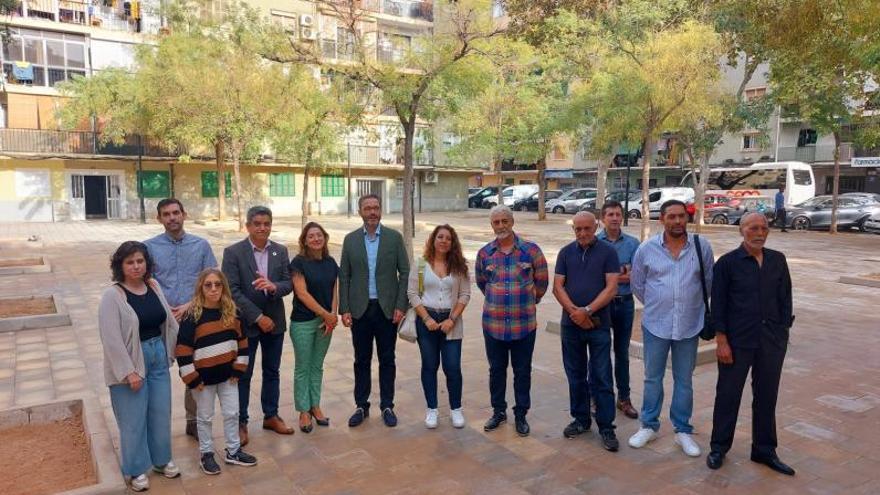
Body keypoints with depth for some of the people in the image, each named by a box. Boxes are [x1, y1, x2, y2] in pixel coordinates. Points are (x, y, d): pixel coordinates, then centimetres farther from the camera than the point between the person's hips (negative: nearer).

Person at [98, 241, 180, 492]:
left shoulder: (154, 287, 3)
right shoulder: (112, 295, -15)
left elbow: (169, 322, 11)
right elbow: (111, 338, -19)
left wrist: (174, 351, 10)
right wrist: (128, 371, -20)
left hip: (158, 357, 6)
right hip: (130, 361, -5)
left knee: (161, 412, 15)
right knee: (133, 418, 6)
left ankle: (161, 459, 34)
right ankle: (136, 470, 24)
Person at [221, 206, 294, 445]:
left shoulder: (280, 251, 2)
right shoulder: (233, 252, -10)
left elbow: (289, 284, -1)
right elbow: (232, 290, -14)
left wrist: (274, 287, -24)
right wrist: (258, 317, -17)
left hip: (275, 322, 4)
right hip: (246, 323, -3)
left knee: (272, 371, 15)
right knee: (243, 374, 9)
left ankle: (271, 416, 30)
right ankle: (241, 422, 23)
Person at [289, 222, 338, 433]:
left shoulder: (331, 262, 5)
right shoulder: (299, 262, -10)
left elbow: (335, 292, 6)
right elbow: (302, 293, -15)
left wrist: (332, 316, -8)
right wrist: (326, 314, -14)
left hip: (325, 321, 5)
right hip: (303, 322, -5)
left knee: (317, 366, 14)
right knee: (302, 368, 5)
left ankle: (315, 406, 26)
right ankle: (304, 412, 16)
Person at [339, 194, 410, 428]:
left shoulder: (394, 237, -1)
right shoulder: (350, 239, 3)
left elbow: (404, 273, -1)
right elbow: (344, 276, 4)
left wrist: (401, 306, -8)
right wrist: (344, 309, -2)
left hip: (387, 309, -1)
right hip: (360, 310, 1)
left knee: (387, 360, 9)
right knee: (361, 360, 10)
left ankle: (387, 406, 22)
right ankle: (361, 406, 23)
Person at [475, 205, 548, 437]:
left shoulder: (531, 250, -6)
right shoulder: (484, 253, 1)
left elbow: (542, 282, 6)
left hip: (524, 324, -2)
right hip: (493, 323, 2)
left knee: (522, 371, 10)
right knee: (496, 369, 14)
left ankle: (521, 415, 26)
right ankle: (498, 412, 31)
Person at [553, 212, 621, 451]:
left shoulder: (608, 252, -3)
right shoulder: (566, 252, 6)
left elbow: (611, 287, -9)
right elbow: (557, 287, 1)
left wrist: (587, 310, -16)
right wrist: (574, 311, -12)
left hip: (598, 324, -3)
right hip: (570, 324, 3)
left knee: (601, 377, 1)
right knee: (575, 375, 12)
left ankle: (606, 427, 11)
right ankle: (581, 419, 26)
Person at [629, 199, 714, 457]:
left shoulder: (702, 246, -5)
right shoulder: (646, 249, -5)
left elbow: (709, 281, 8)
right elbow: (637, 285, 7)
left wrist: (692, 304, 13)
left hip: (689, 325, 0)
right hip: (655, 325, 0)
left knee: (684, 380, 12)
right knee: (652, 378, 11)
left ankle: (683, 431, 26)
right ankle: (649, 426, 26)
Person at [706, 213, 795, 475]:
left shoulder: (778, 260, 5)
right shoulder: (728, 262, -6)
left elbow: (785, 298, 11)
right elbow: (718, 304, -6)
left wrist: (783, 332, 6)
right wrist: (721, 341, -10)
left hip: (772, 342, 4)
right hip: (737, 341, -4)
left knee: (767, 396, 13)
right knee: (728, 394, 6)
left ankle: (765, 450, 29)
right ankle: (719, 447, 22)